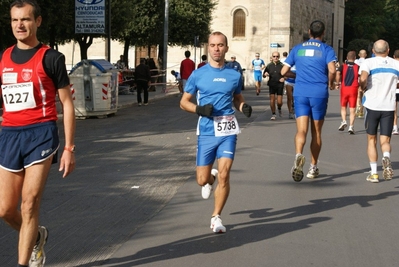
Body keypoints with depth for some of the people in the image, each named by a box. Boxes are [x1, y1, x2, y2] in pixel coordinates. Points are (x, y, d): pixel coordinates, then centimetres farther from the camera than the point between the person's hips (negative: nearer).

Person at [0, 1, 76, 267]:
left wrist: (69, 148, -6)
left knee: (29, 204, -6)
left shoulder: (51, 58, -3)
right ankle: (37, 236, 38)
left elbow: (67, 104, -2)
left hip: (41, 134, -5)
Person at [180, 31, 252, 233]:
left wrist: (244, 107, -2)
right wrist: (199, 109, -13)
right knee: (202, 179, 3)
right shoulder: (198, 74, 2)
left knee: (224, 175, -11)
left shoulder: (234, 75, 6)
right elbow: (184, 102, 7)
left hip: (228, 130, 0)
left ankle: (216, 217, 5)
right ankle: (210, 179, 42)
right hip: (206, 131, 0)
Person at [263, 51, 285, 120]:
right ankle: (273, 114, 6)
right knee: (272, 100, -7)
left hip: (280, 85, -1)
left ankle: (279, 109, 30)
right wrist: (265, 74, -14)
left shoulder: (282, 65, -3)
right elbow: (264, 75, 9)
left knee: (279, 102, -3)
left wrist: (284, 78, -18)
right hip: (272, 85, 1)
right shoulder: (269, 65, 4)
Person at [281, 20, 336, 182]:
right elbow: (332, 70, -15)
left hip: (300, 93, 1)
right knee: (316, 132, 12)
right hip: (319, 93, -1)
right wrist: (331, 83, 4)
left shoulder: (297, 49, 10)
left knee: (301, 130, -6)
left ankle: (298, 155, -36)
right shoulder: (326, 49, 2)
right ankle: (313, 167, 19)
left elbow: (284, 71, 8)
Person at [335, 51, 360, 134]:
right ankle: (351, 126, -6)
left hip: (344, 88, 1)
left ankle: (344, 121, -1)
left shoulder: (343, 66, 5)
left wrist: (337, 83, -2)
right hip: (354, 89, -1)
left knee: (343, 107, 19)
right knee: (352, 109, 3)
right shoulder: (357, 67, 5)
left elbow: (338, 74, -13)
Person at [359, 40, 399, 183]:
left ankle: (374, 172, 9)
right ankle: (386, 157, -25)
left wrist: (363, 88, -1)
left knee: (372, 140, 12)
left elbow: (363, 79, -21)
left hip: (372, 105, -1)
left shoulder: (368, 62, -4)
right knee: (385, 140, 7)